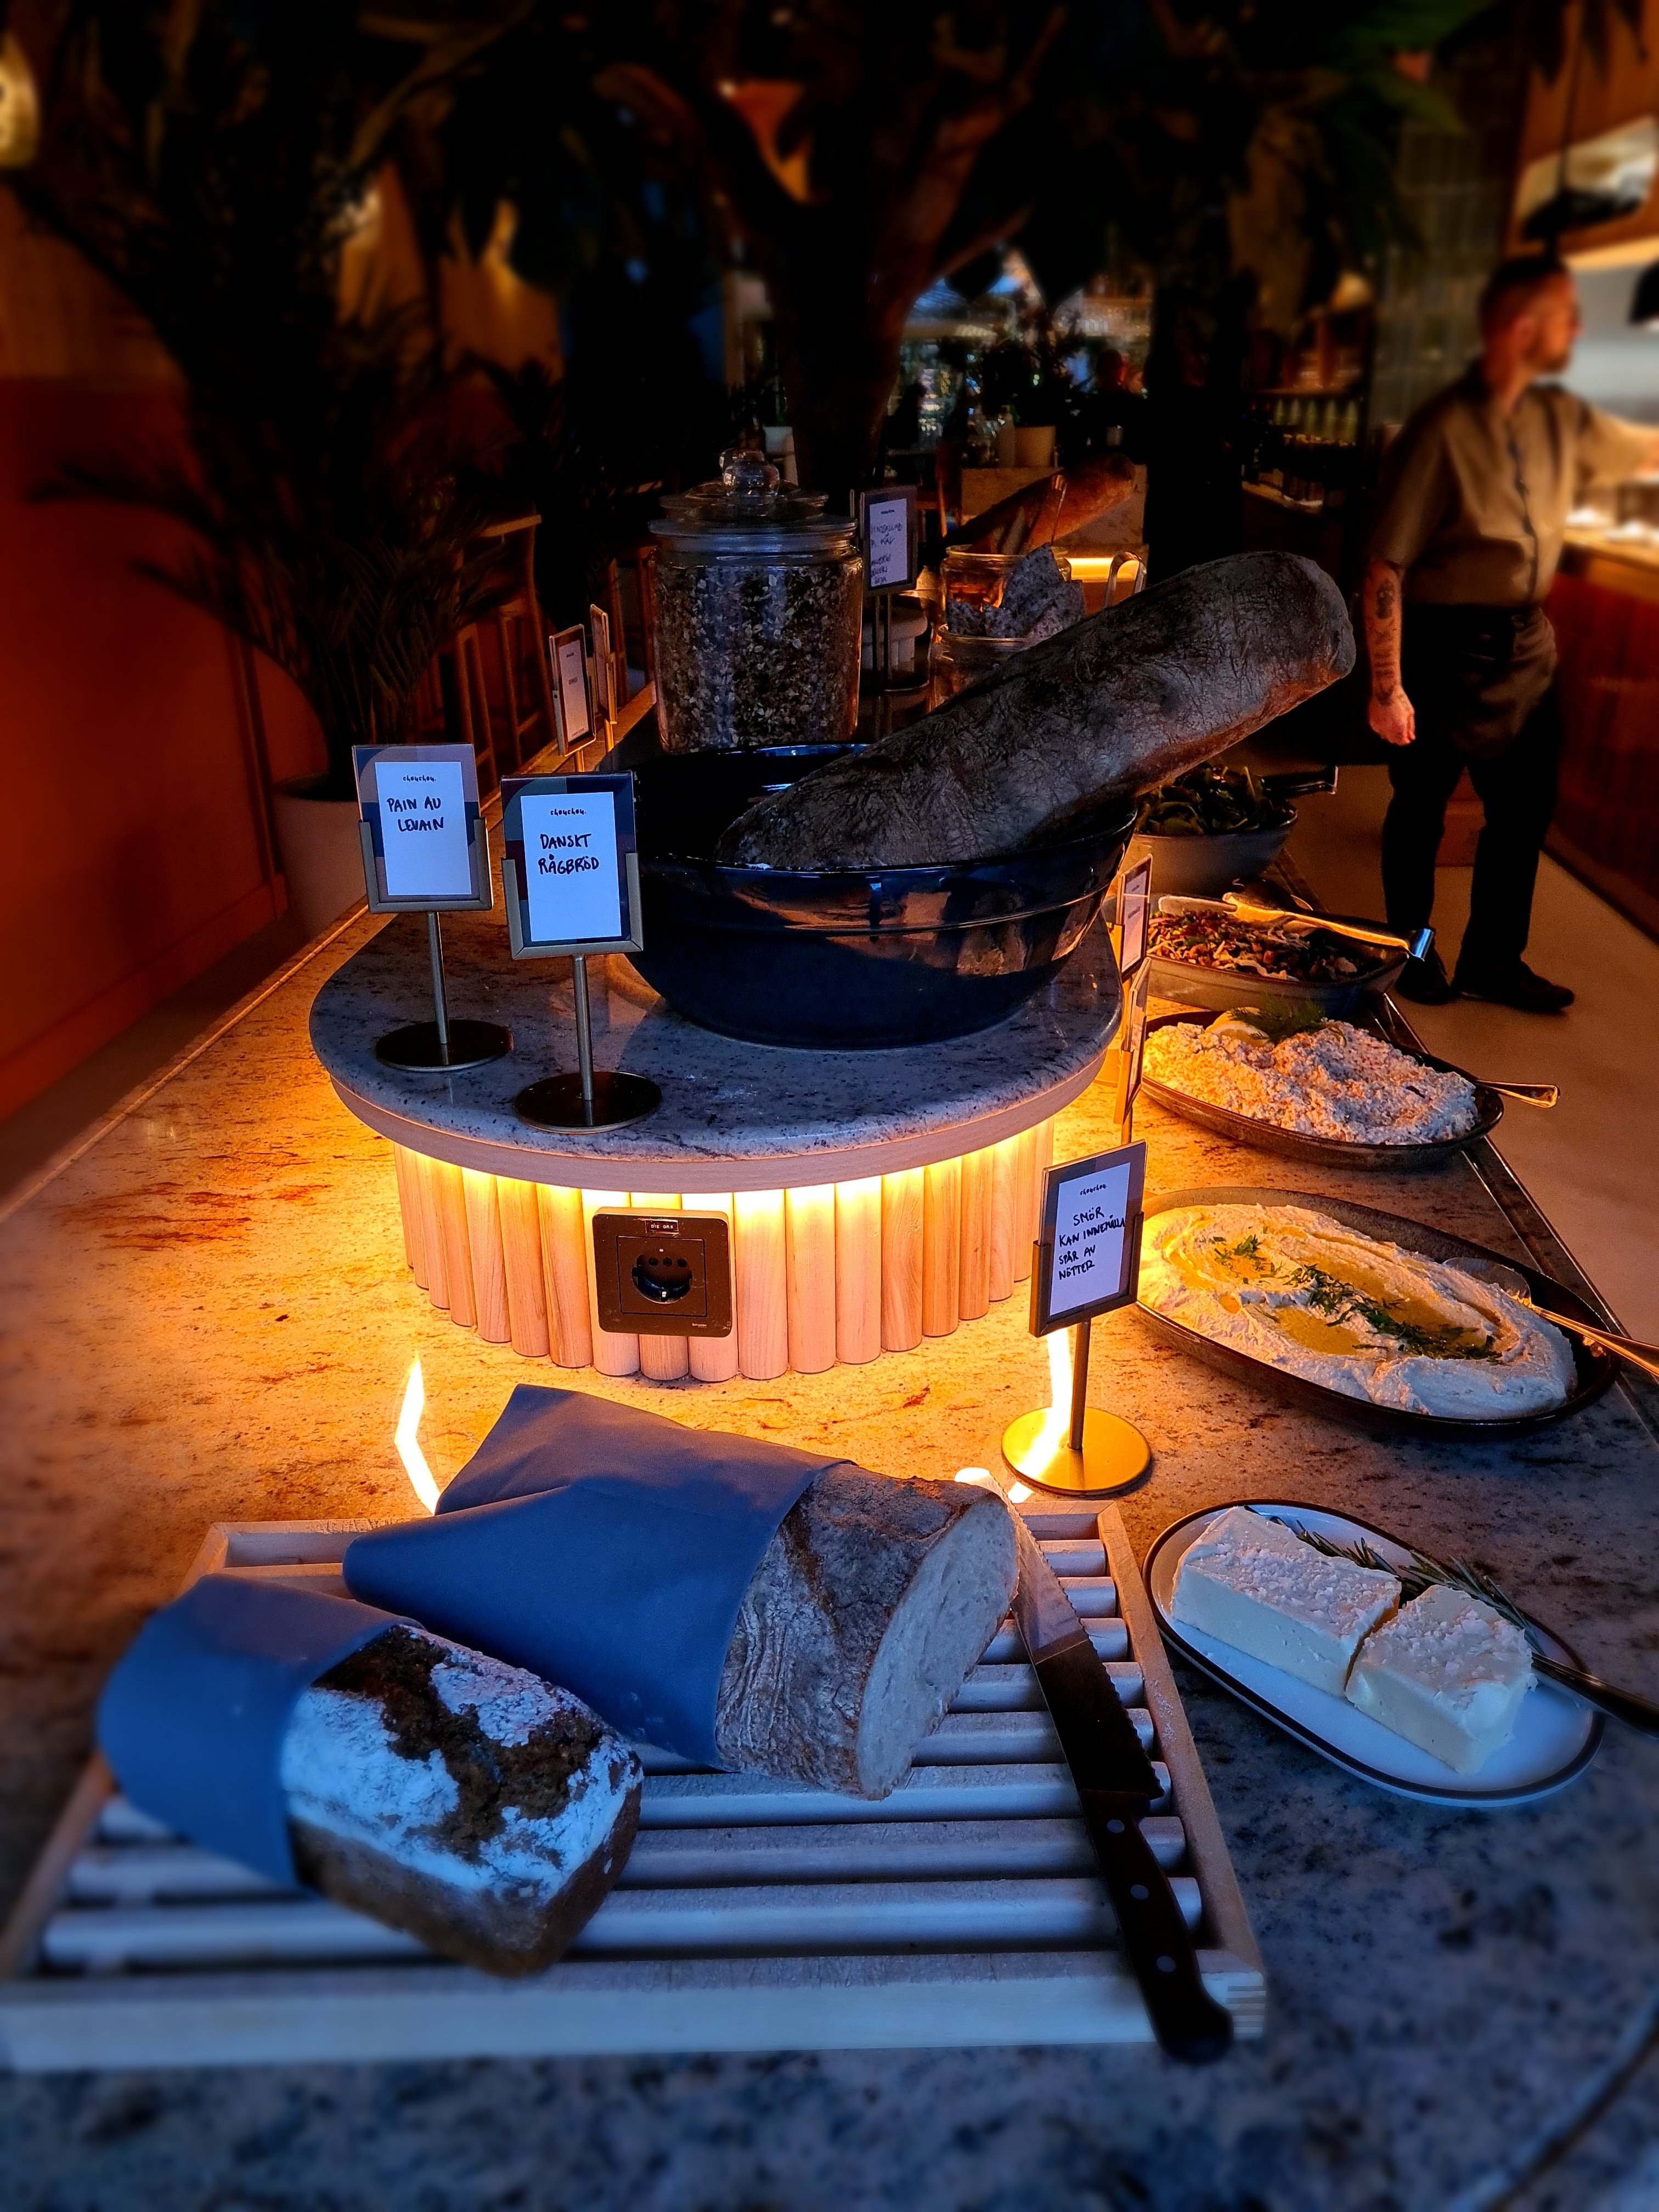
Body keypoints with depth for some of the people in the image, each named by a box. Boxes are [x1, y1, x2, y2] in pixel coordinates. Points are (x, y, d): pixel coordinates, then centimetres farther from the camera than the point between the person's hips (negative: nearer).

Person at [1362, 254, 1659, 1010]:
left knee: (1525, 809, 12)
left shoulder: (1561, 420, 4)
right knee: (1421, 809, 8)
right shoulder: (1443, 431, -17)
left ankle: (1493, 962, 27)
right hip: (1448, 644, -7)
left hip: (1527, 642, 7)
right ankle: (1412, 956, 27)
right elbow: (1385, 568, -20)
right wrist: (1387, 687, -22)